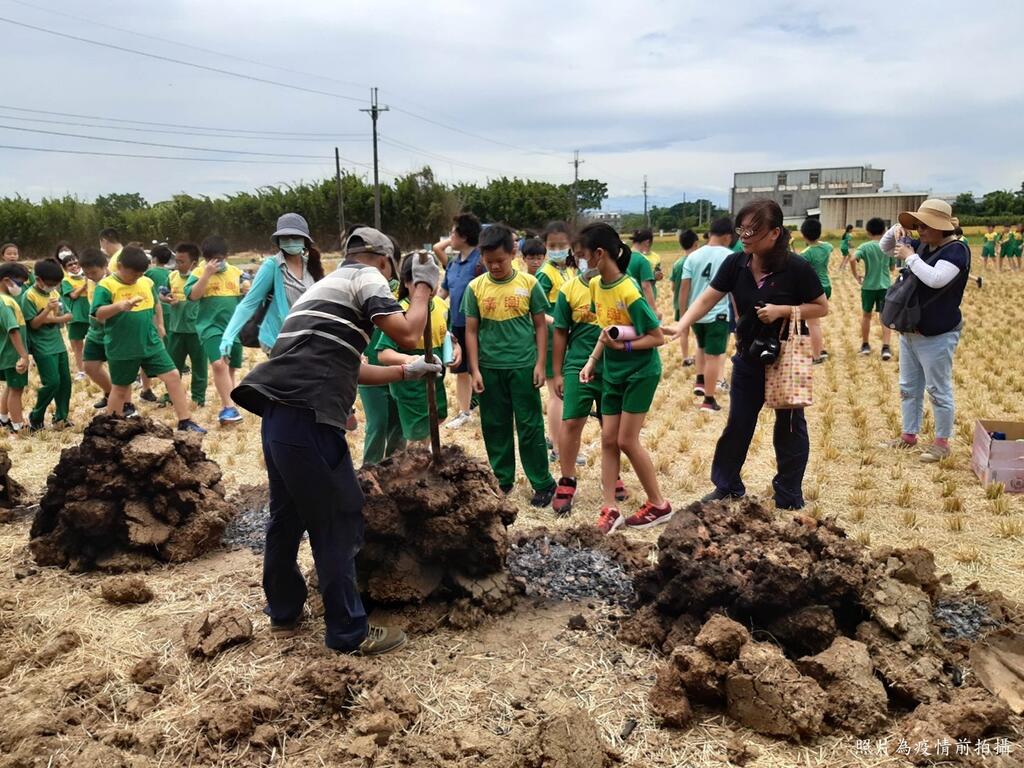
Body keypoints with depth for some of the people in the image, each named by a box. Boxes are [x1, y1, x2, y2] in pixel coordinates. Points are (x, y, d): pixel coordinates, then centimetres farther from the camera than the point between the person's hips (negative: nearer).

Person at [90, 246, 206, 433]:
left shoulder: (147, 282, 5)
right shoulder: (106, 286, -11)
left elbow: (156, 303, 24)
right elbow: (98, 314, -23)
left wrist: (159, 324, 19)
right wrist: (120, 305, -36)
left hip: (151, 344, 4)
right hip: (122, 350, -4)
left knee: (173, 376, -2)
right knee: (120, 389, 10)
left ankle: (185, 422, 5)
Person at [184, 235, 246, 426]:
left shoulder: (237, 272, 8)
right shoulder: (199, 272, -2)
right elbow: (192, 295, -16)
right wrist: (207, 273, -20)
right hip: (211, 325, -4)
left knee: (230, 368, 11)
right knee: (219, 364, -23)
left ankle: (225, 407, 24)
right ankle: (229, 407, -17)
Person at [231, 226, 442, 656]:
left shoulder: (326, 286, 30)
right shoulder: (366, 278, 3)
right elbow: (408, 334, -8)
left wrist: (408, 372, 37)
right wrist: (423, 287, 8)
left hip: (278, 412, 9)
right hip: (308, 416, -9)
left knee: (287, 515, 20)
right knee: (337, 522, 0)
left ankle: (283, 612, 33)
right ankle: (349, 633, 8)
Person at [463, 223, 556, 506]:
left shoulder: (529, 283, -4)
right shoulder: (476, 287, -1)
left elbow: (540, 326, 2)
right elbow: (471, 331, 2)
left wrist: (540, 363, -4)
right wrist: (475, 370, -2)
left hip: (523, 366, -2)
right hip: (490, 368, 2)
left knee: (530, 426, 3)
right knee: (495, 426, 11)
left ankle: (543, 484, 14)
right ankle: (501, 480, 26)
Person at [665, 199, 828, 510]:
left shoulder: (796, 268, -19)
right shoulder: (735, 264, -8)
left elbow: (822, 307, -11)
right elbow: (707, 298, -10)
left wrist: (783, 310, -24)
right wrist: (680, 326, -25)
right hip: (749, 357, 4)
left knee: (789, 426, 9)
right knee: (737, 423, 12)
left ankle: (789, 497, 23)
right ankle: (727, 485, 28)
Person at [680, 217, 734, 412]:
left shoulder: (693, 256, 2)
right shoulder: (730, 257, -6)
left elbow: (684, 288, 0)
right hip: (718, 314, -4)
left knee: (702, 347, 30)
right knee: (714, 356, 2)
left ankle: (699, 381, 20)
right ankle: (709, 400, 6)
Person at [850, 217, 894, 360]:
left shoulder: (865, 247, -5)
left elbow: (852, 260, -23)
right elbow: (893, 268, 10)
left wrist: (856, 276, -10)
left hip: (868, 286, -1)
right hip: (885, 286, 1)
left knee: (866, 315, 16)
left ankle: (865, 345, 25)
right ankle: (886, 347, -10)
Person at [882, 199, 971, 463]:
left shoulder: (956, 250, -16)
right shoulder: (921, 246, 6)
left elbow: (936, 279, -33)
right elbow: (885, 248, 17)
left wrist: (910, 257, -22)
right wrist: (895, 231, -3)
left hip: (937, 337, -8)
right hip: (909, 332, 8)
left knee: (939, 390, 0)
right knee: (908, 387, 16)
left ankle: (942, 442, 11)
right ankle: (909, 435, 27)